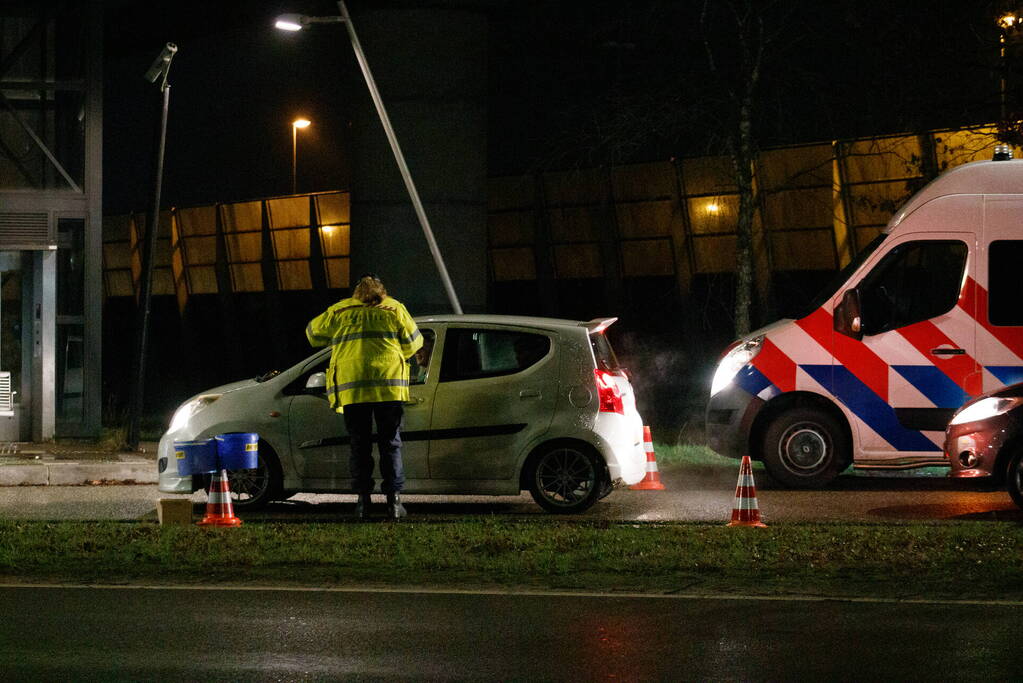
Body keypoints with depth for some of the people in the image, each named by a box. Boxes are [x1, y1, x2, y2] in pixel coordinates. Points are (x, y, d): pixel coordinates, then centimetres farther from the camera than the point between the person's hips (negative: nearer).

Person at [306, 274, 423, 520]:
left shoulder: (339, 312, 13)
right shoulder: (394, 309, 11)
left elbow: (313, 333, 24)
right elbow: (413, 342, 13)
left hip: (351, 387, 1)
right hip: (389, 386, 0)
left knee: (359, 446, 7)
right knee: (391, 444, 5)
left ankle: (363, 500, 1)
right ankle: (394, 499, -2)